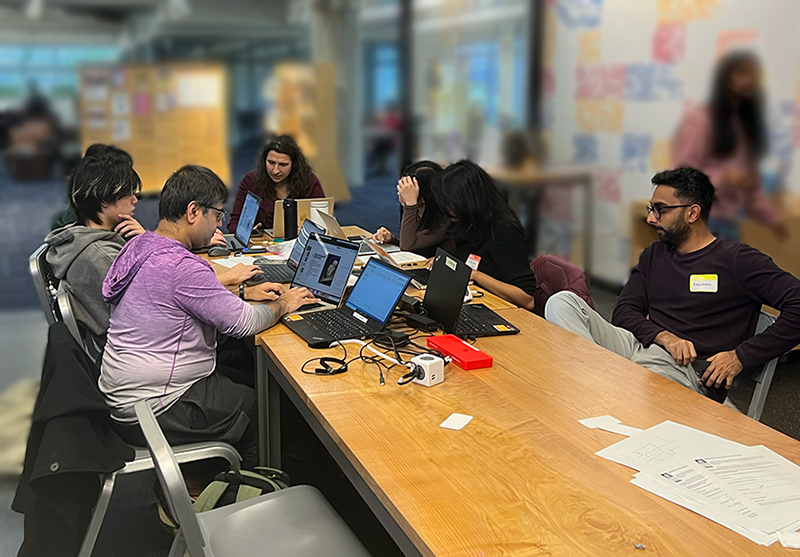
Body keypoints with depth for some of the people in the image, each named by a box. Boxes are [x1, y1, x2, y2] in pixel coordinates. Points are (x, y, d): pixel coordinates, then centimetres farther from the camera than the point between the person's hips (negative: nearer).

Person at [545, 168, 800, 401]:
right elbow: (623, 313, 13)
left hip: (688, 369, -6)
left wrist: (740, 357, -10)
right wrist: (664, 336, -9)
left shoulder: (736, 260, 4)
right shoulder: (653, 255, 24)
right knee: (562, 303, -17)